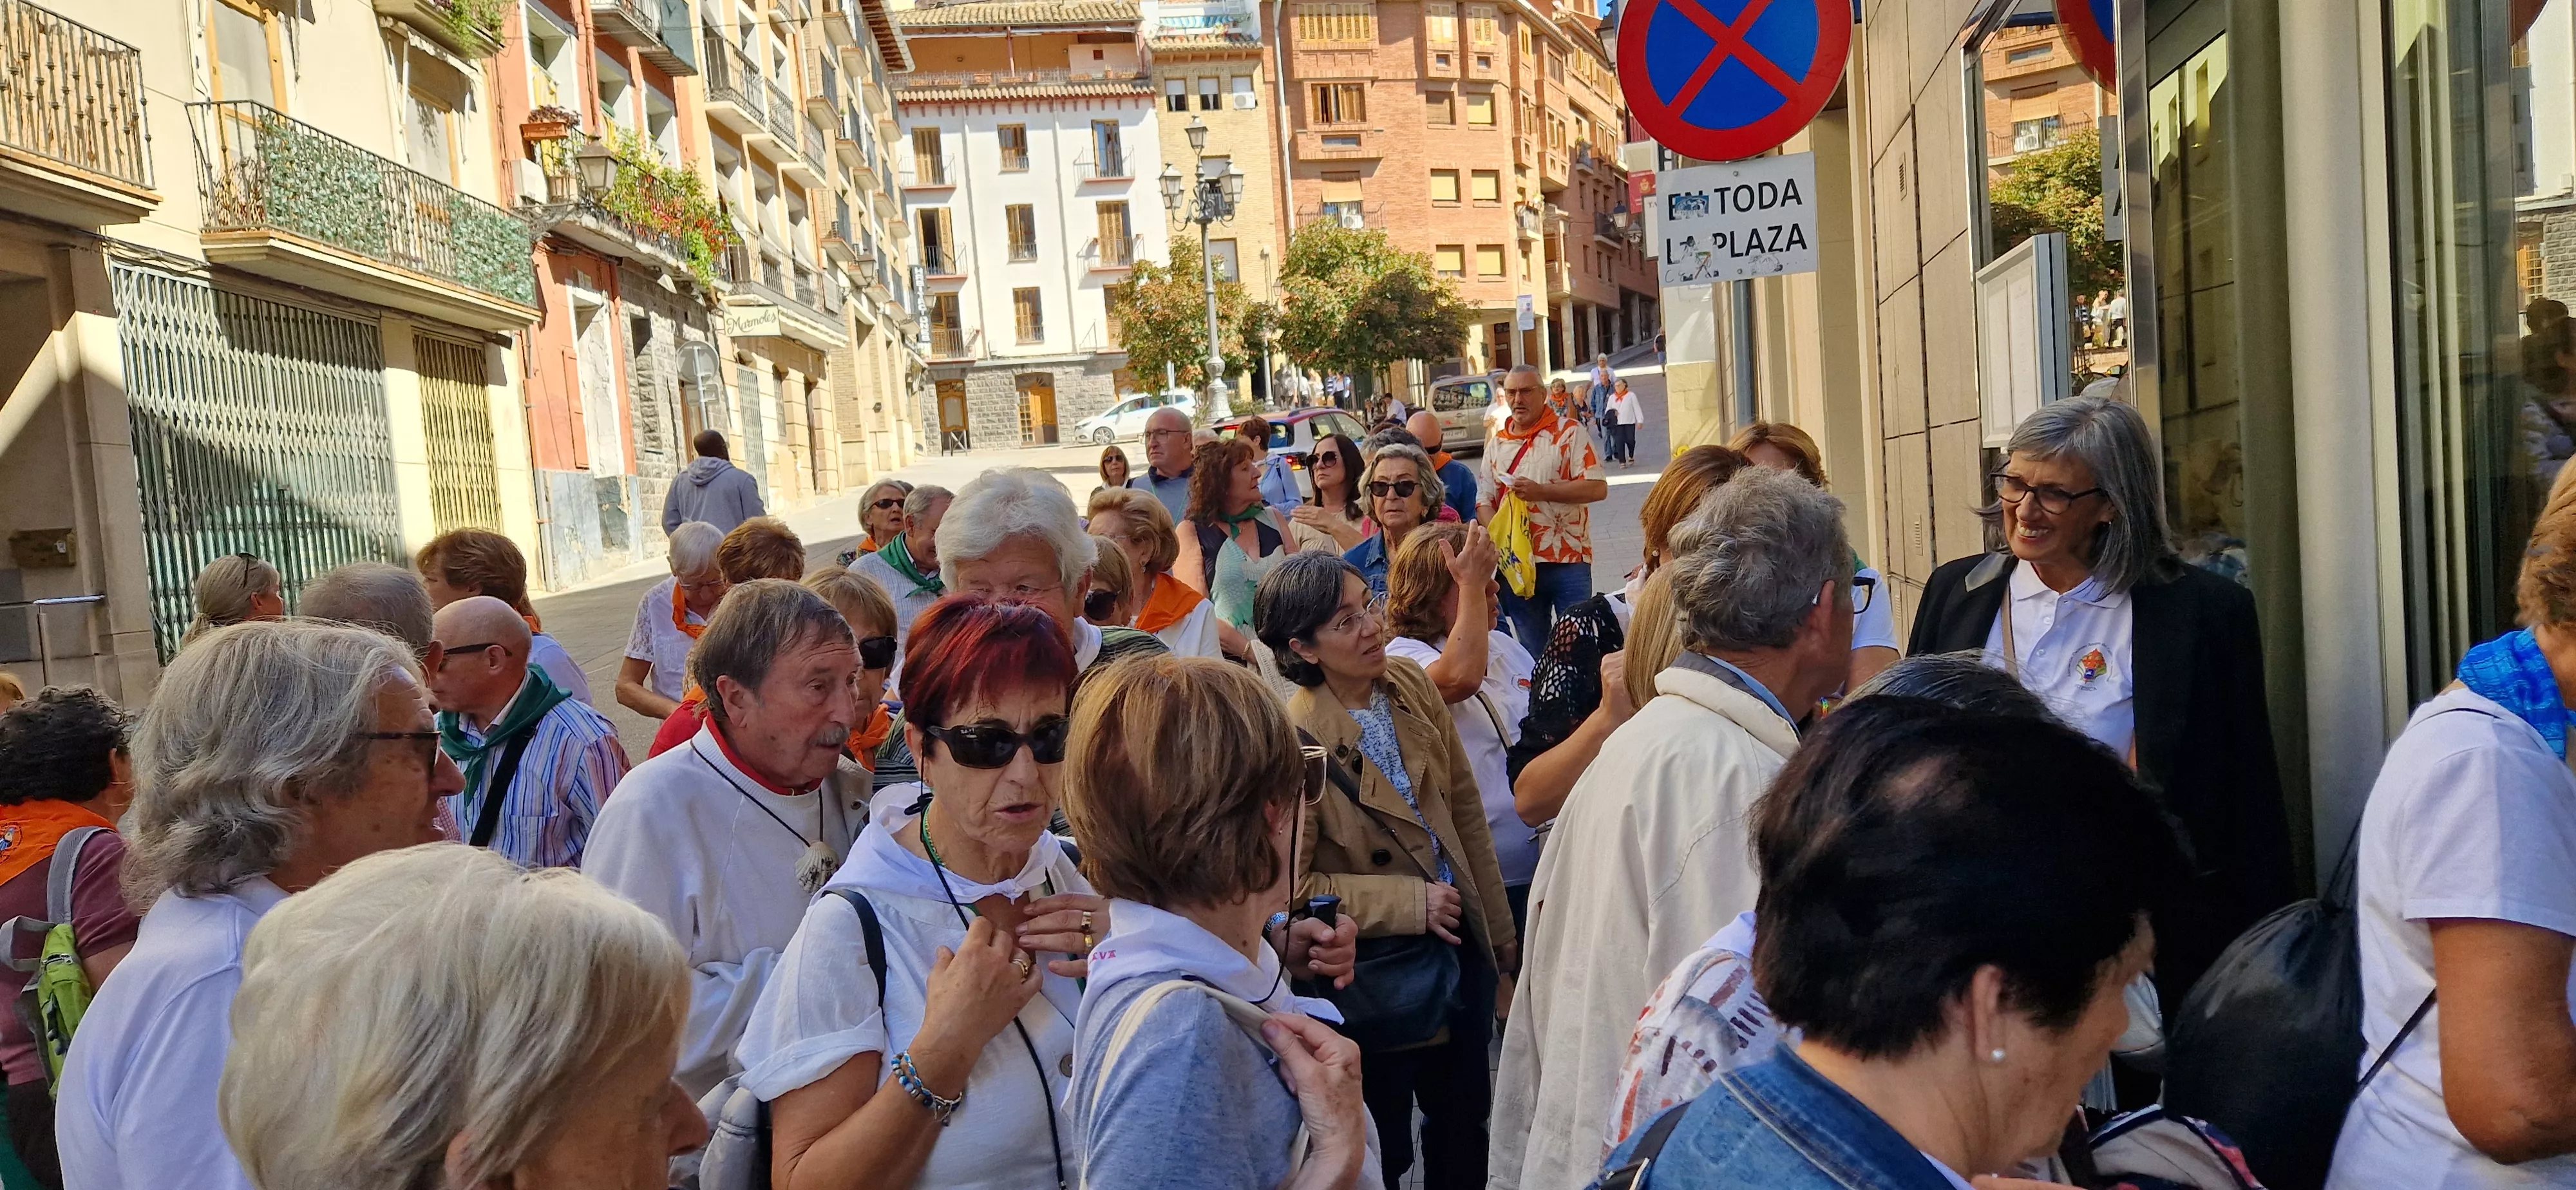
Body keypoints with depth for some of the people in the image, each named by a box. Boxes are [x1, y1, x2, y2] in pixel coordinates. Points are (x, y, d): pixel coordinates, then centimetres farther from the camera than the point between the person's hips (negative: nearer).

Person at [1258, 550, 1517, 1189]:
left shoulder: (1410, 683, -4)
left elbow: (1466, 810, 6)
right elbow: (1292, 886, -20)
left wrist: (1499, 926, 10)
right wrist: (1411, 903, -21)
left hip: (1461, 940, 6)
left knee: (1465, 1125, 23)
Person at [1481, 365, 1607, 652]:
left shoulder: (1569, 433, -1)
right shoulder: (1496, 440, 13)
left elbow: (1597, 488, -10)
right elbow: (1484, 499, 11)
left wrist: (1541, 491, -17)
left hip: (1568, 561, -4)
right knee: (1530, 651, 13)